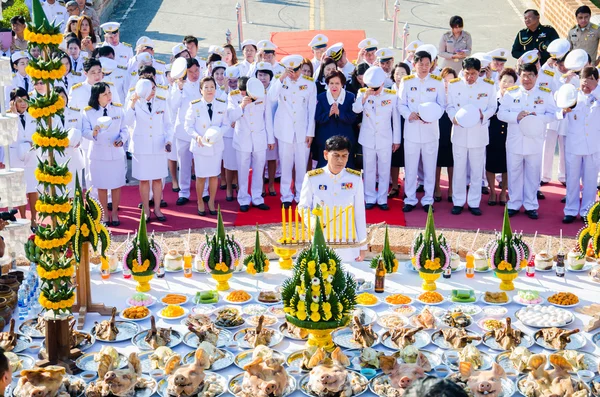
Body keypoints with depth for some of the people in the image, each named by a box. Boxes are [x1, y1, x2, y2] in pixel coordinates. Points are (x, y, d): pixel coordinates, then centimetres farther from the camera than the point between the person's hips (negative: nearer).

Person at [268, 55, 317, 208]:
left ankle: (301, 195, 16)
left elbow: (312, 110, 3)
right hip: (284, 130, 0)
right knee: (285, 164, 4)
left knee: (302, 165, 4)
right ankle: (286, 196, 13)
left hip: (302, 130, 0)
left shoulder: (309, 84, 1)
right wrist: (281, 78, -23)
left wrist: (310, 132, 0)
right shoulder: (281, 82, 0)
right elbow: (272, 98, -18)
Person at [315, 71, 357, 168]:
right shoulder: (321, 97, 2)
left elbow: (352, 118, -6)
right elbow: (318, 119, -3)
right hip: (325, 140, 0)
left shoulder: (350, 97, 0)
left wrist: (339, 113, -23)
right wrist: (329, 113, -22)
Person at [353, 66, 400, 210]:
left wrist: (396, 139, 3)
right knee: (369, 170, 7)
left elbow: (396, 118, 1)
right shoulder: (363, 93, -4)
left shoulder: (392, 95, -6)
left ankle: (382, 199, 14)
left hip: (385, 139, -1)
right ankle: (370, 199, 17)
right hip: (368, 139, 1)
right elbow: (356, 109, -18)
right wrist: (365, 96, -31)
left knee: (384, 170, 5)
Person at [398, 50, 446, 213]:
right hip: (412, 130, 0)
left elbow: (442, 105, 4)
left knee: (430, 167, 6)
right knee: (410, 167, 4)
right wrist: (409, 114, -16)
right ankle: (410, 199, 16)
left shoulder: (437, 82, 3)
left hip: (431, 130, 0)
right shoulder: (406, 82, 3)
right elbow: (401, 104, 4)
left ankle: (428, 200, 18)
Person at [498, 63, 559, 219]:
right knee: (514, 173, 8)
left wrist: (537, 118, -19)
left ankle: (531, 206, 18)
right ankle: (514, 204, 20)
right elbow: (501, 114, -2)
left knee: (532, 174, 7)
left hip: (535, 141, 0)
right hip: (514, 141, 0)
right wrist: (516, 116, -19)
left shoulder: (545, 93, 2)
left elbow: (552, 114, -1)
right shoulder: (510, 93, 2)